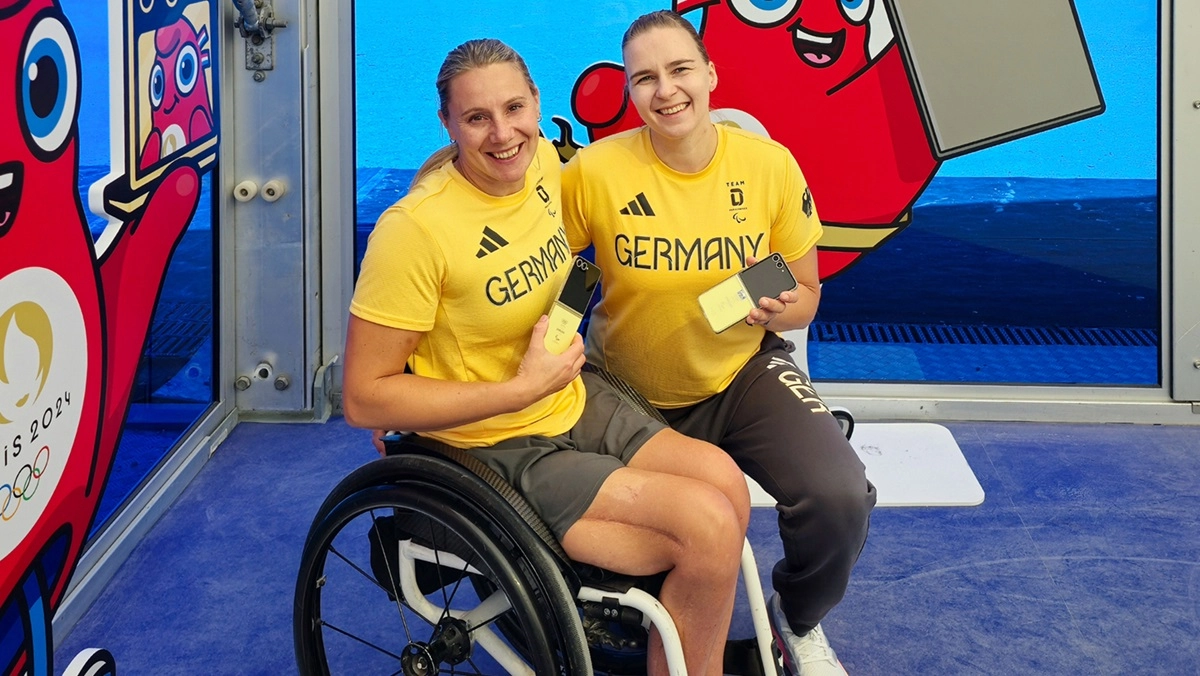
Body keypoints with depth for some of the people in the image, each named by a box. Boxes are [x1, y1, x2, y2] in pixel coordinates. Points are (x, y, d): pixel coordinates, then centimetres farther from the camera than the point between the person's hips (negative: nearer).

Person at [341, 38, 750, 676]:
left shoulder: (543, 160, -3)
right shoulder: (415, 228, -24)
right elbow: (363, 398, -21)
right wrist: (520, 390, -23)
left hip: (574, 402, 7)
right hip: (495, 449, -7)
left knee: (723, 480, -14)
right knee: (710, 526, -19)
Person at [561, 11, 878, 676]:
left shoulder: (771, 165, -9)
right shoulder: (593, 171, -15)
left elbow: (805, 294, 1)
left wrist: (777, 309, -21)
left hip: (743, 372, 1)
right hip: (629, 391, 0)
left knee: (840, 498, -22)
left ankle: (797, 620, 10)